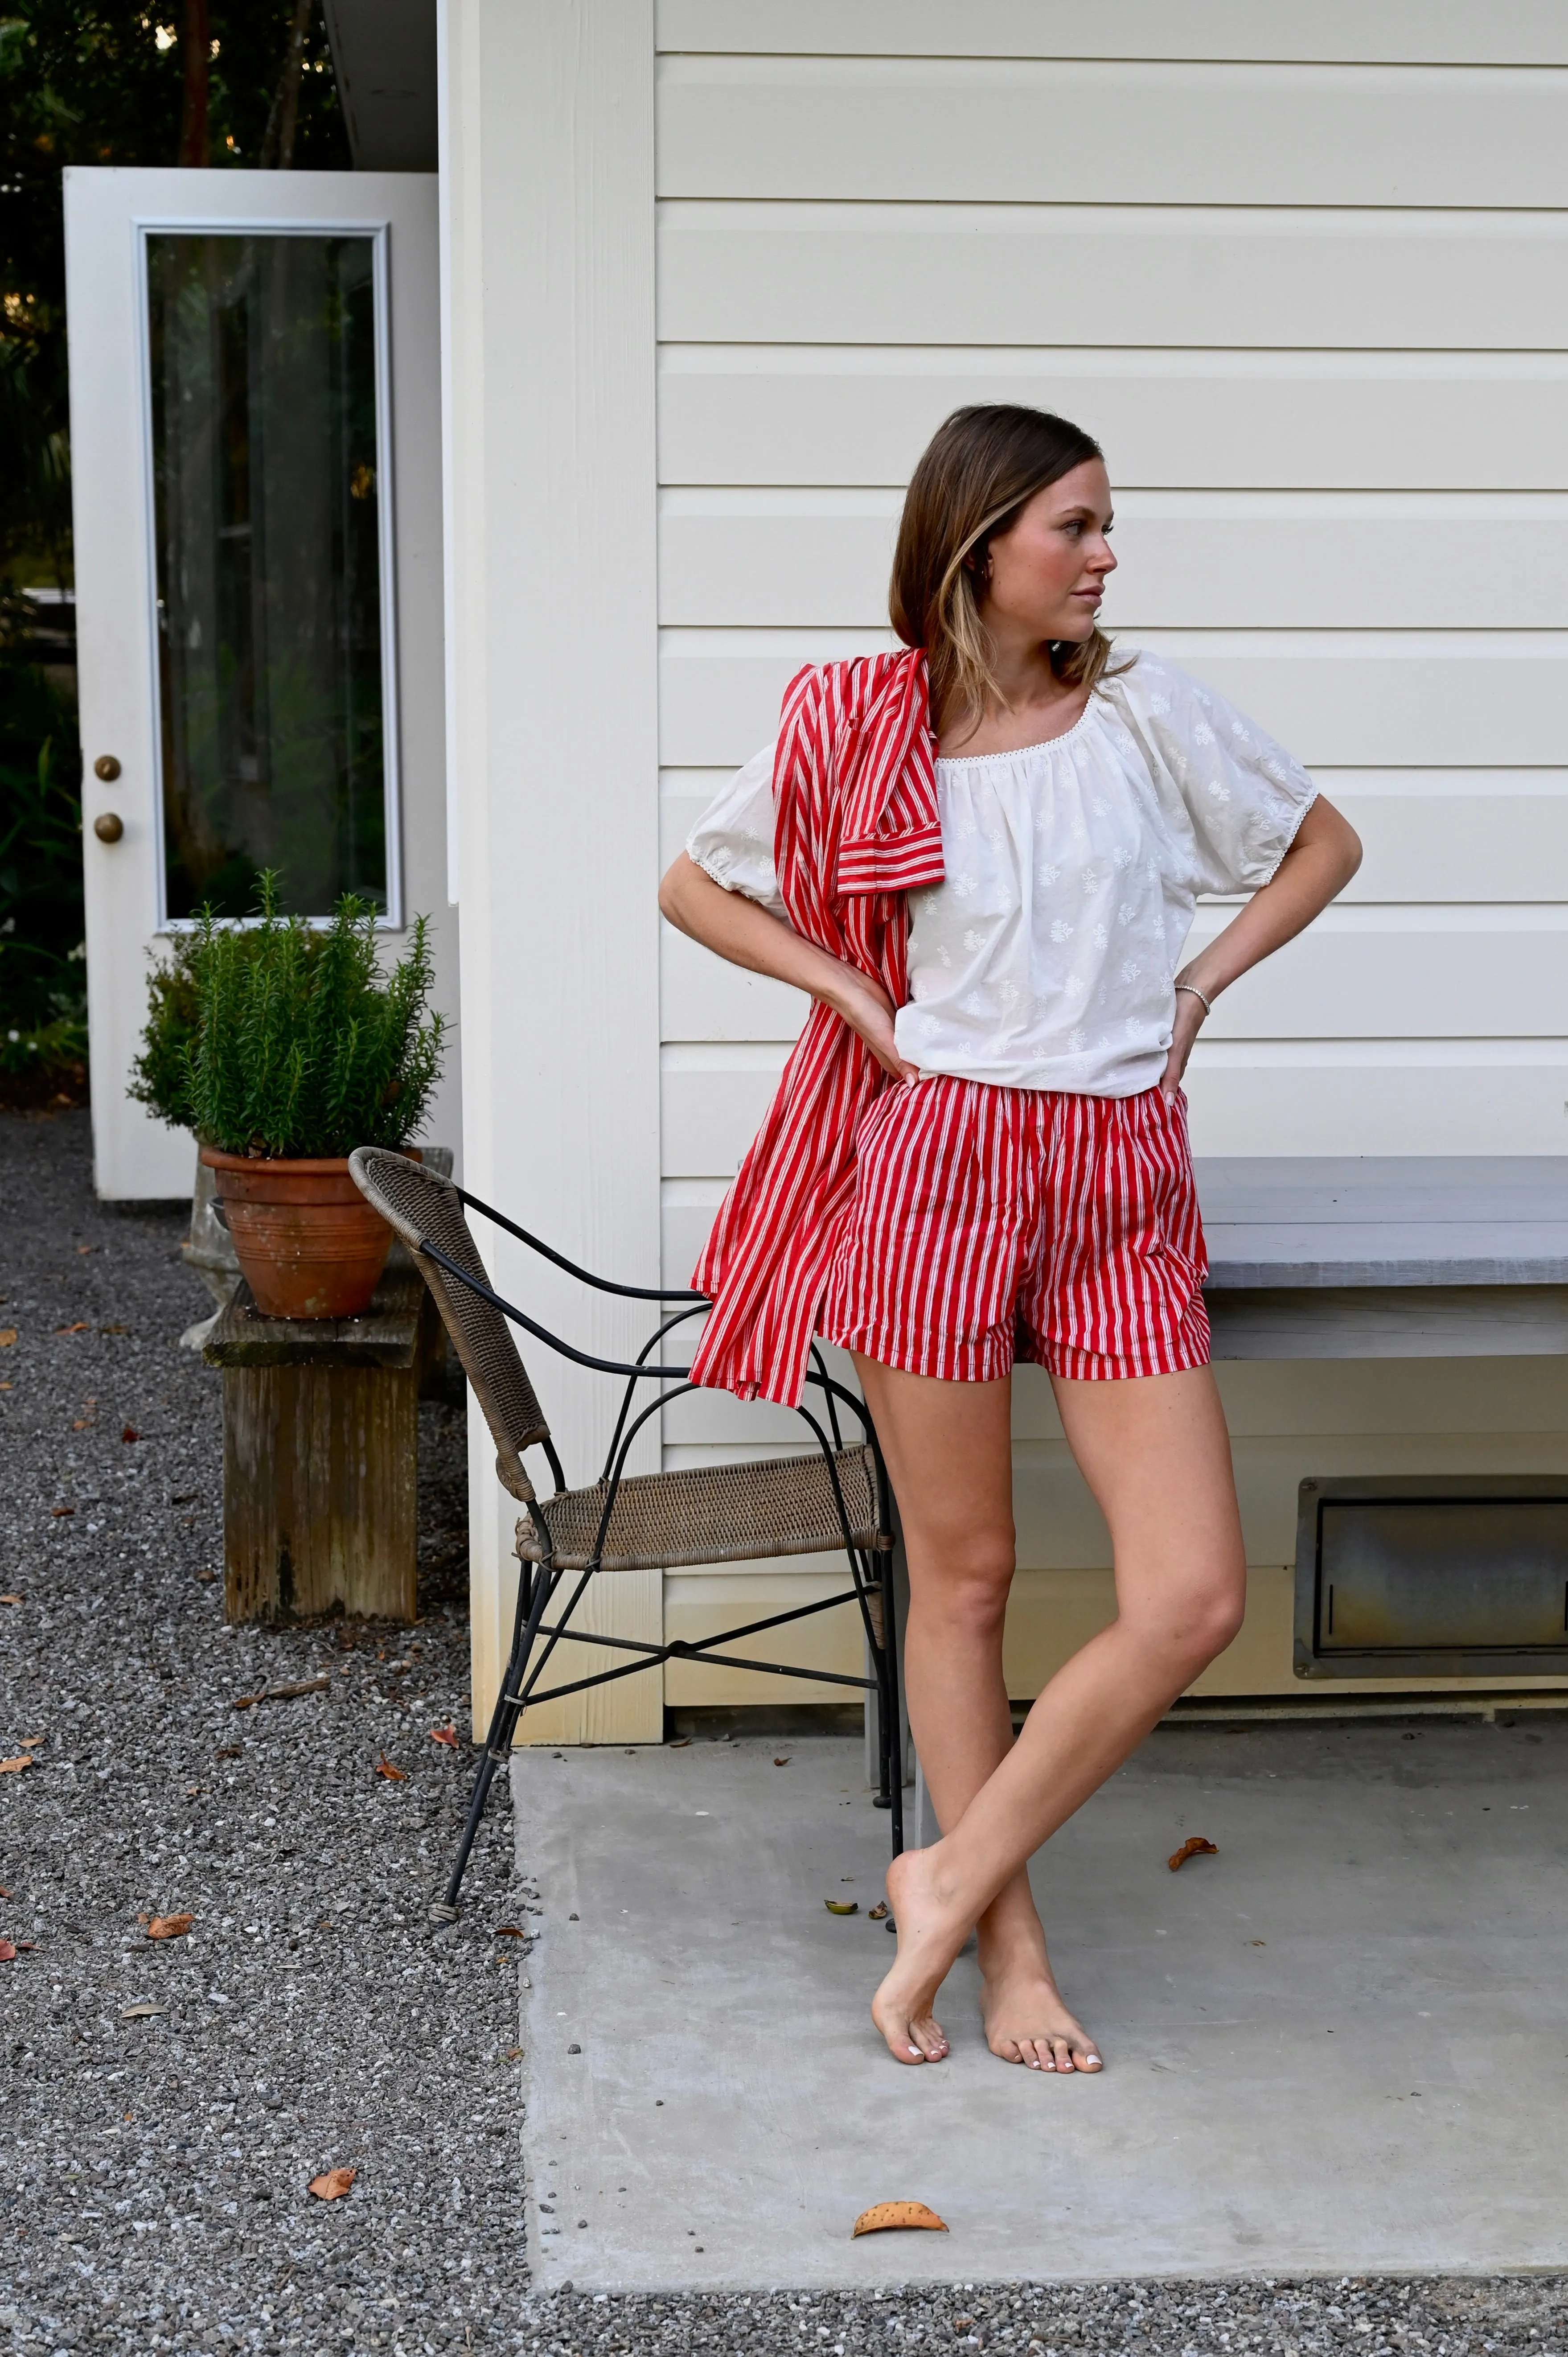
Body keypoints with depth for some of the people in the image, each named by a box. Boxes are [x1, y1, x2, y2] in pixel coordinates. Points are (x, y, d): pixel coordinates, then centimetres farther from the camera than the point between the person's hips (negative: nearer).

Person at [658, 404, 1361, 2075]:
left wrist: (1194, 987, 5)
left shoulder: (1143, 711, 4)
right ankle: (1011, 1950, 21)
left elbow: (1324, 844, 16)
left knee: (1194, 1595, -7)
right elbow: (695, 887, 12)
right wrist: (854, 996, 0)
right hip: (940, 1166, -2)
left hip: (1123, 1189, 2)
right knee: (961, 1576, 6)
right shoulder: (856, 728, 0)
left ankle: (951, 1877, 9)